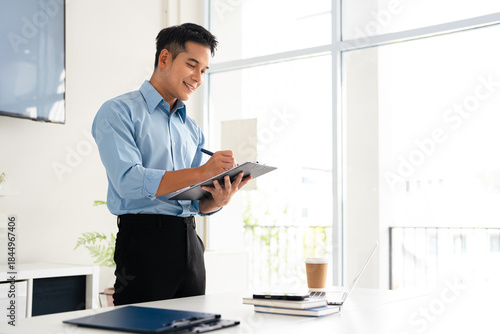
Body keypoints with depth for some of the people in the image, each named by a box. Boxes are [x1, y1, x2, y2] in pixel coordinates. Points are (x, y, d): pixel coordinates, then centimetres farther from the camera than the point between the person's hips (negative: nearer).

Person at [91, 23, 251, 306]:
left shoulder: (193, 130, 18)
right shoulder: (119, 112, -2)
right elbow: (129, 181, -17)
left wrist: (218, 200, -8)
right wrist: (201, 172, -20)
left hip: (190, 241, 6)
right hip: (145, 240, -6)